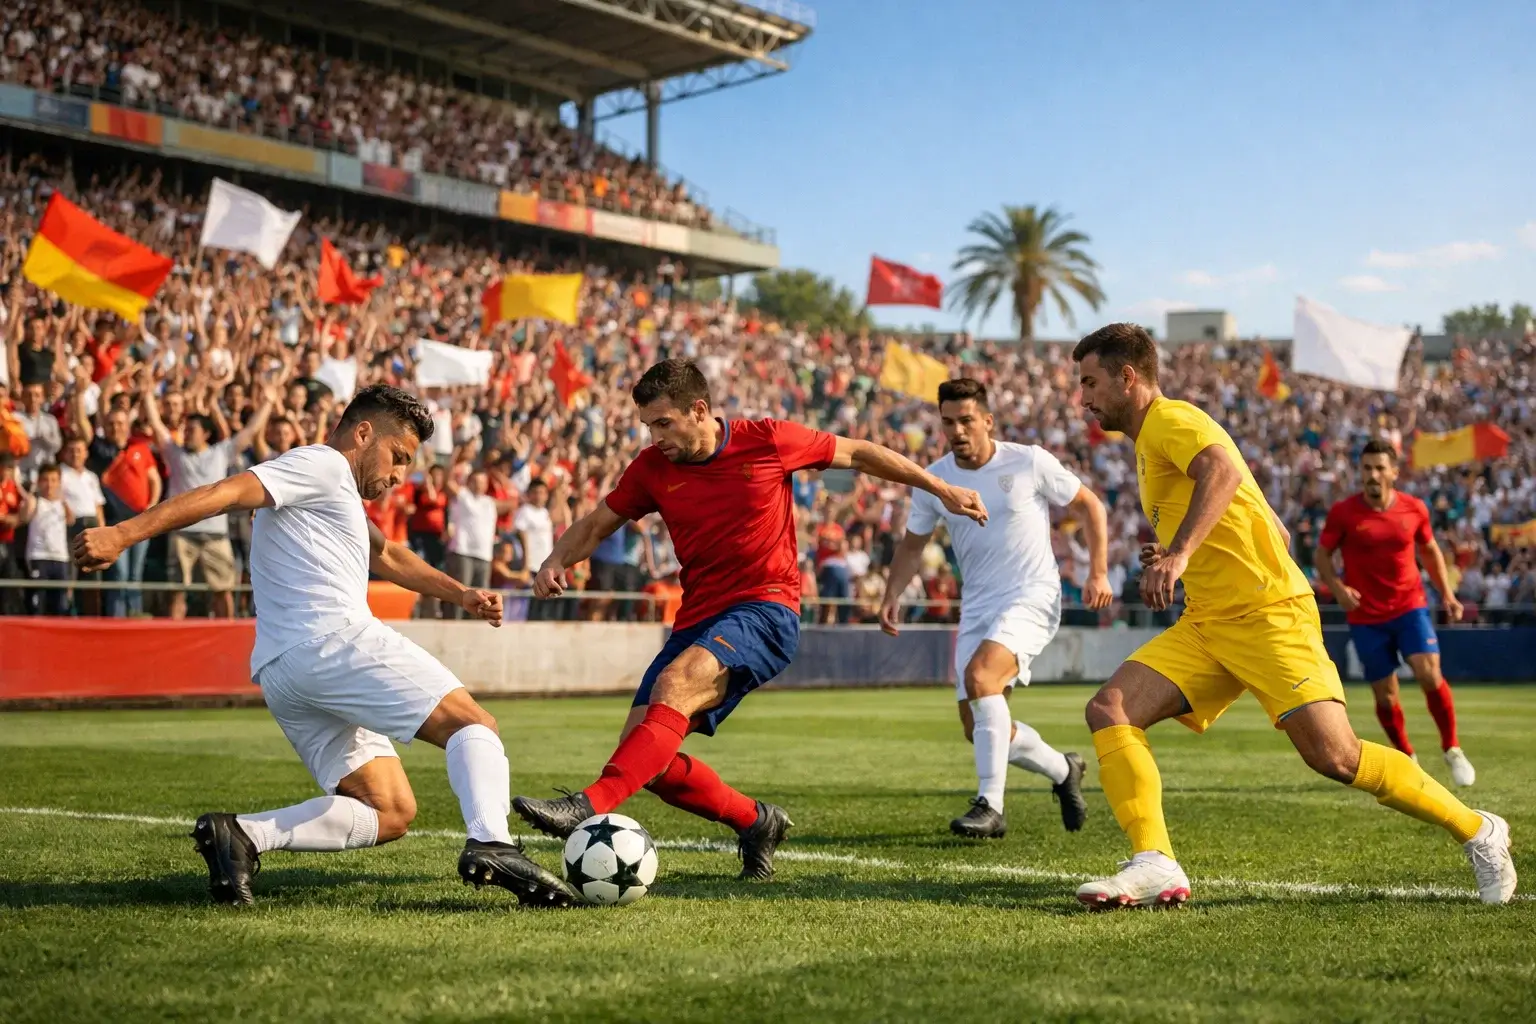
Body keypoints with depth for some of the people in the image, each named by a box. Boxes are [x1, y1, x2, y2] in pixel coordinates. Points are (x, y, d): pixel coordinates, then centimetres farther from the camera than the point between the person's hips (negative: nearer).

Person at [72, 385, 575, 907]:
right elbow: (225, 492, -11)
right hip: (336, 642, -9)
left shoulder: (333, 493, 34)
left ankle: (242, 833, -10)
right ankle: (491, 844, -30)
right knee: (474, 726, -5)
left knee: (390, 812, 5)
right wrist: (122, 534, -22)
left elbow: (386, 556, 50)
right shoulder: (321, 463, 2)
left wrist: (459, 594, 48)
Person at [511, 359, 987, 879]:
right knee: (645, 759, -7)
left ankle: (591, 806, -44)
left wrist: (944, 490, 12)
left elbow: (859, 454, 8)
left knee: (675, 683, -33)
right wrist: (556, 561, -7)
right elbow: (597, 523, 15)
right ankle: (755, 821, 13)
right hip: (698, 618, 5)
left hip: (766, 608, -5)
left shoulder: (767, 441, -5)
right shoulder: (652, 468, 3)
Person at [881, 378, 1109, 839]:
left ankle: (990, 807, -26)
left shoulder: (1029, 462, -8)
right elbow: (912, 544, 17)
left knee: (979, 675, -31)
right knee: (978, 727, 3)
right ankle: (1063, 770, 31)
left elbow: (1090, 505, 3)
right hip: (976, 607, 6)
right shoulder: (933, 481, 2)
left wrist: (1099, 572, -4)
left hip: (1032, 597, -6)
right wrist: (892, 595, 2)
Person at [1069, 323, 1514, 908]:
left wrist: (1180, 552, -41)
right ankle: (1155, 866, -21)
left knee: (1334, 756, -17)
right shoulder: (1152, 443, 24)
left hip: (1267, 614, -9)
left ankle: (1477, 832, 3)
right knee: (1108, 711, -11)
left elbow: (1225, 470, -30)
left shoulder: (1170, 420, -4)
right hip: (1205, 624, 9)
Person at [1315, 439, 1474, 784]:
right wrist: (1337, 587, -17)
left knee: (1429, 675, -16)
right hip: (1366, 617, 0)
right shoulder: (1343, 513, -9)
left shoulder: (1414, 509, -2)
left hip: (1410, 607, 0)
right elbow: (1322, 555, 0)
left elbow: (1430, 551, 14)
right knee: (1385, 695, 4)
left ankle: (1452, 750, 4)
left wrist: (1447, 594, 7)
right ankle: (1407, 759, 26)